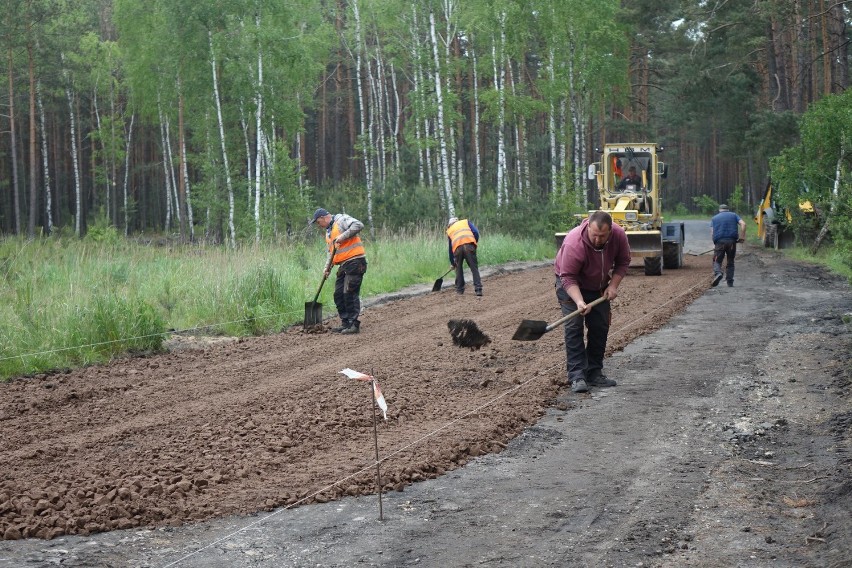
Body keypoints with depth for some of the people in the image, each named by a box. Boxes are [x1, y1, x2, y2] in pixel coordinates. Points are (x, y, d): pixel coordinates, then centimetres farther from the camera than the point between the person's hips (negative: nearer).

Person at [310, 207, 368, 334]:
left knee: (350, 293, -12)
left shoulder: (341, 219, -5)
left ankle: (354, 324, -7)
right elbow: (331, 252, 27)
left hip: (354, 261, -10)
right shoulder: (328, 232, 23)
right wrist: (328, 267, 13)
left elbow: (358, 225, -21)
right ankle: (346, 324, 15)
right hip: (343, 266, 10)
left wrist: (343, 236, -21)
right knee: (338, 295, 7)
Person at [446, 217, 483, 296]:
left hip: (457, 247, 1)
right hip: (469, 245, -1)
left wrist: (452, 263, 42)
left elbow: (450, 249, 35)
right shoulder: (465, 222, 29)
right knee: (474, 267, 2)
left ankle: (459, 289, 22)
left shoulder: (449, 231, 33)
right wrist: (476, 242, 25)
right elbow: (476, 232, 11)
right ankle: (478, 289, -7)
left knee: (459, 268, 19)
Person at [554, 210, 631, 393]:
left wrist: (613, 285, -16)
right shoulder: (573, 243, -37)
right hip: (571, 284, -5)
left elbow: (623, 262, -5)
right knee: (574, 327, -15)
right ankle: (577, 377, -17)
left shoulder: (619, 235, -22)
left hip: (598, 286, 5)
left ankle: (594, 374, 11)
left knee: (600, 328, 3)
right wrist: (579, 302, -44)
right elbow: (568, 277, -32)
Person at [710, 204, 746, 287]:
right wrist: (742, 237, 2)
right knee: (730, 262, 13)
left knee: (717, 261, 4)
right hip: (732, 241, 1)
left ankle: (717, 273, -25)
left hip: (719, 241, -1)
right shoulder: (734, 215, 18)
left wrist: (714, 244, 10)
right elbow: (743, 224, 1)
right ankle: (730, 282, 10)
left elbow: (712, 232, 6)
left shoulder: (714, 218, 18)